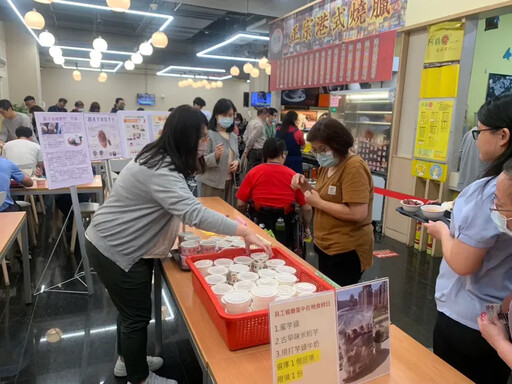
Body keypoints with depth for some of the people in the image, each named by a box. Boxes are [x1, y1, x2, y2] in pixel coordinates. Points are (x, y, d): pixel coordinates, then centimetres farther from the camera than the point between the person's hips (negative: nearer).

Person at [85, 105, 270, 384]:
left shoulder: (158, 157, 3)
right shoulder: (160, 172, -31)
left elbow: (180, 206, 12)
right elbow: (193, 212, -40)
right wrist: (244, 231, -38)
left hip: (120, 244, 10)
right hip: (114, 250, -10)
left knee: (131, 309, 23)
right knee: (138, 315, 4)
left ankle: (127, 360, 44)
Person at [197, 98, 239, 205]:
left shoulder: (234, 136, 11)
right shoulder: (209, 135, -11)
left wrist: (237, 162, 0)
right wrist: (216, 156, -32)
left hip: (229, 181, 7)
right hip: (212, 183, -6)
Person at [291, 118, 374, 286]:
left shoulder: (354, 168, -19)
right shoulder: (328, 166, 7)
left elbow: (358, 213, -27)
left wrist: (319, 202, -21)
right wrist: (305, 186, -1)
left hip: (346, 252, -9)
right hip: (326, 247, 9)